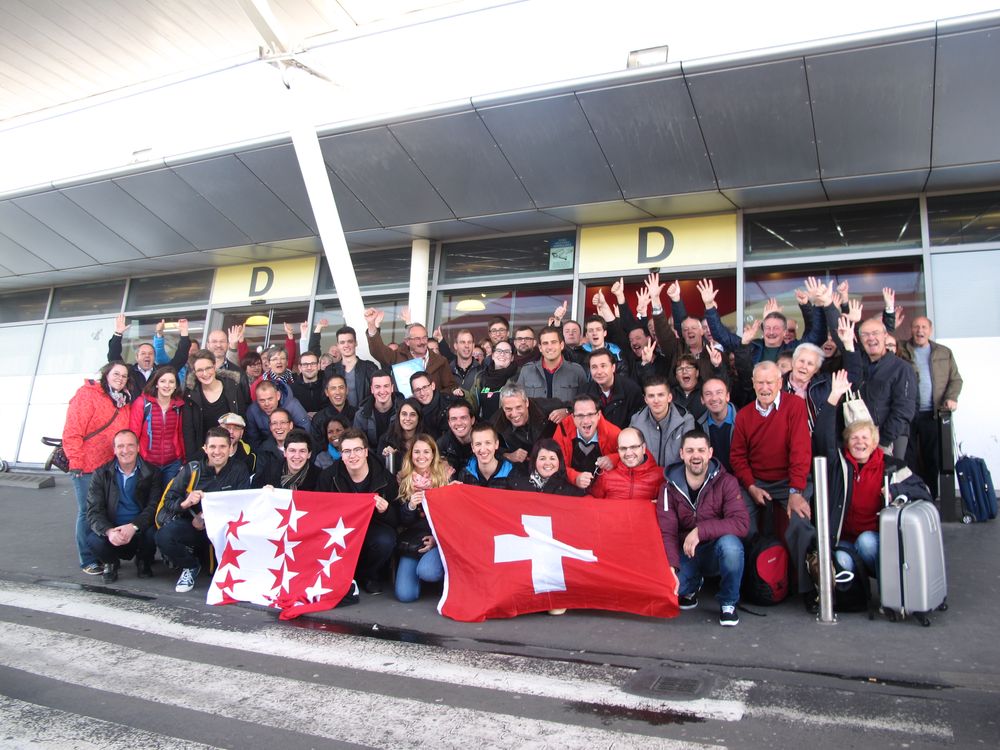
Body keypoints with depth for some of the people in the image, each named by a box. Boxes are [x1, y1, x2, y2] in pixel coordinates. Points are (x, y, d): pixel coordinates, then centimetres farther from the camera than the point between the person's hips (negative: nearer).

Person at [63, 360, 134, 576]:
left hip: (111, 466, 7)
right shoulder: (87, 394, -8)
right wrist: (75, 461, -16)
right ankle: (88, 561, 11)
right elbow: (72, 430, -13)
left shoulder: (123, 402, 14)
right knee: (87, 512, 1)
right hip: (87, 467, -6)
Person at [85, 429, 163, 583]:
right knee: (94, 540, -30)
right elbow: (94, 511, -6)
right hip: (111, 530, 1)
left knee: (153, 533, -32)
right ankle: (111, 563, 7)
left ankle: (143, 562, 5)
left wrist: (134, 526, -29)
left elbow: (154, 507, -10)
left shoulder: (152, 473, 0)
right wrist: (109, 531, -27)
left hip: (140, 530, -1)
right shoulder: (101, 474, 2)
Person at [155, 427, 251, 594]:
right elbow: (168, 501, 2)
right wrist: (185, 503, -22)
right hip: (192, 526, 2)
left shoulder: (239, 470, 1)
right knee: (164, 536, -28)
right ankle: (190, 566, 6)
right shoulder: (191, 469, 2)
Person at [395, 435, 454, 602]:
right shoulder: (404, 480, 8)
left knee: (427, 572, -32)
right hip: (411, 540, 3)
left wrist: (437, 538, -12)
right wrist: (410, 506, -15)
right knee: (405, 594, -14)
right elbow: (401, 520, 7)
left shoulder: (445, 475, 1)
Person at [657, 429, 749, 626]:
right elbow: (667, 532, -13)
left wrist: (700, 531, -33)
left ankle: (728, 603, -7)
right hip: (686, 553, 2)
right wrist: (671, 567, -29)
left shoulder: (726, 482, -11)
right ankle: (691, 587, 15)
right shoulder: (670, 488, -6)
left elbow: (741, 523, -24)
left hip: (716, 551, -2)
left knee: (730, 544, -36)